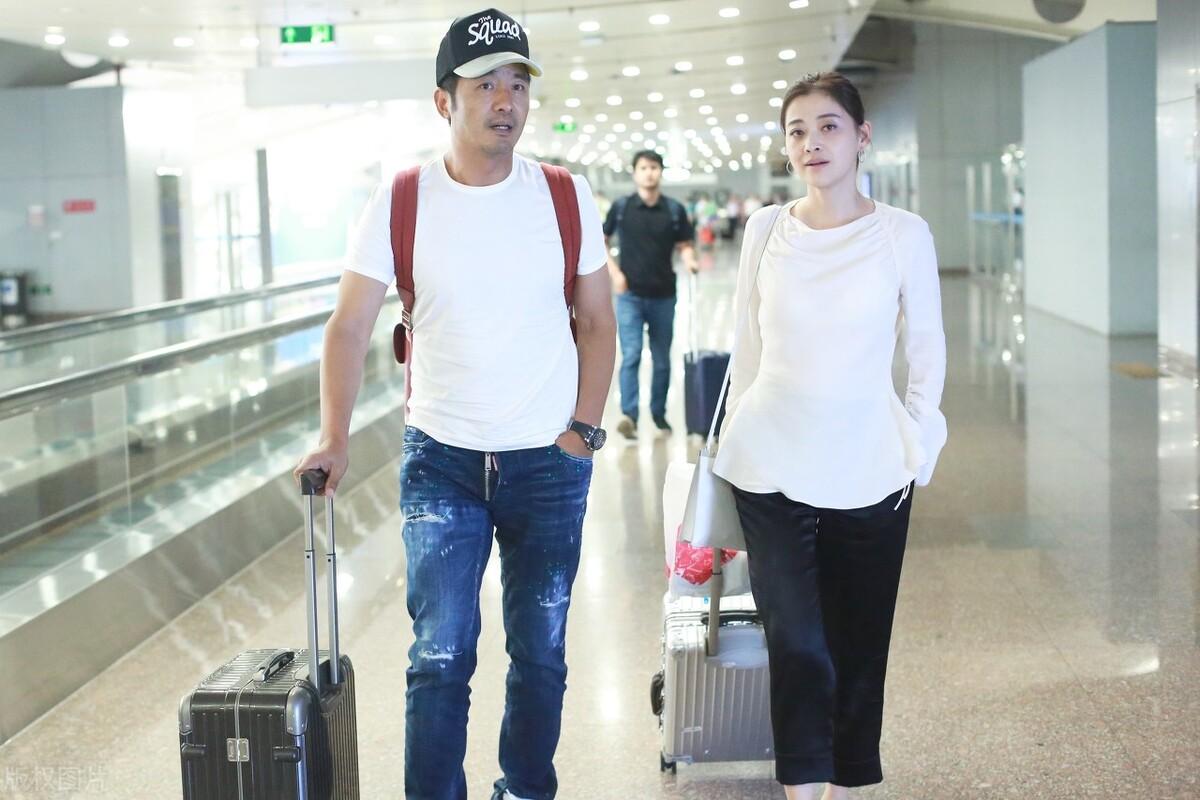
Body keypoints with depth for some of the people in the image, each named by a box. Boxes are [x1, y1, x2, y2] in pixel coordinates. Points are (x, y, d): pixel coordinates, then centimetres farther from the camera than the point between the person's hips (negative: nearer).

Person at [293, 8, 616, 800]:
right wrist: (335, 438, -12)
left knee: (541, 651, 12)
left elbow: (597, 322, 5)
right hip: (441, 461, -1)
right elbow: (350, 327, -4)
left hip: (549, 464, 1)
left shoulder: (567, 197, -2)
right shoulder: (401, 203, -6)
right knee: (440, 656, -1)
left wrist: (584, 430, -2)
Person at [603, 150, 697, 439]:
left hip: (663, 295, 2)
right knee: (631, 356, -12)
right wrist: (614, 271, -5)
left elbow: (684, 245, 6)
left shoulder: (675, 210, 1)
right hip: (630, 295, -2)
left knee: (662, 360, 10)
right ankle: (629, 415, -17)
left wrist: (689, 260, -16)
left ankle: (659, 414, 23)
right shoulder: (621, 207, -1)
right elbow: (600, 242, 8)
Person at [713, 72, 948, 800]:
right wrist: (739, 437, 12)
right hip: (773, 467, 1)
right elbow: (747, 348, 10)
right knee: (796, 644, -3)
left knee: (858, 645, 6)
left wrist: (918, 448, 0)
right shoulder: (766, 229, 2)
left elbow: (928, 351, 3)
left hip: (871, 472, -1)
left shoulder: (904, 233, -3)